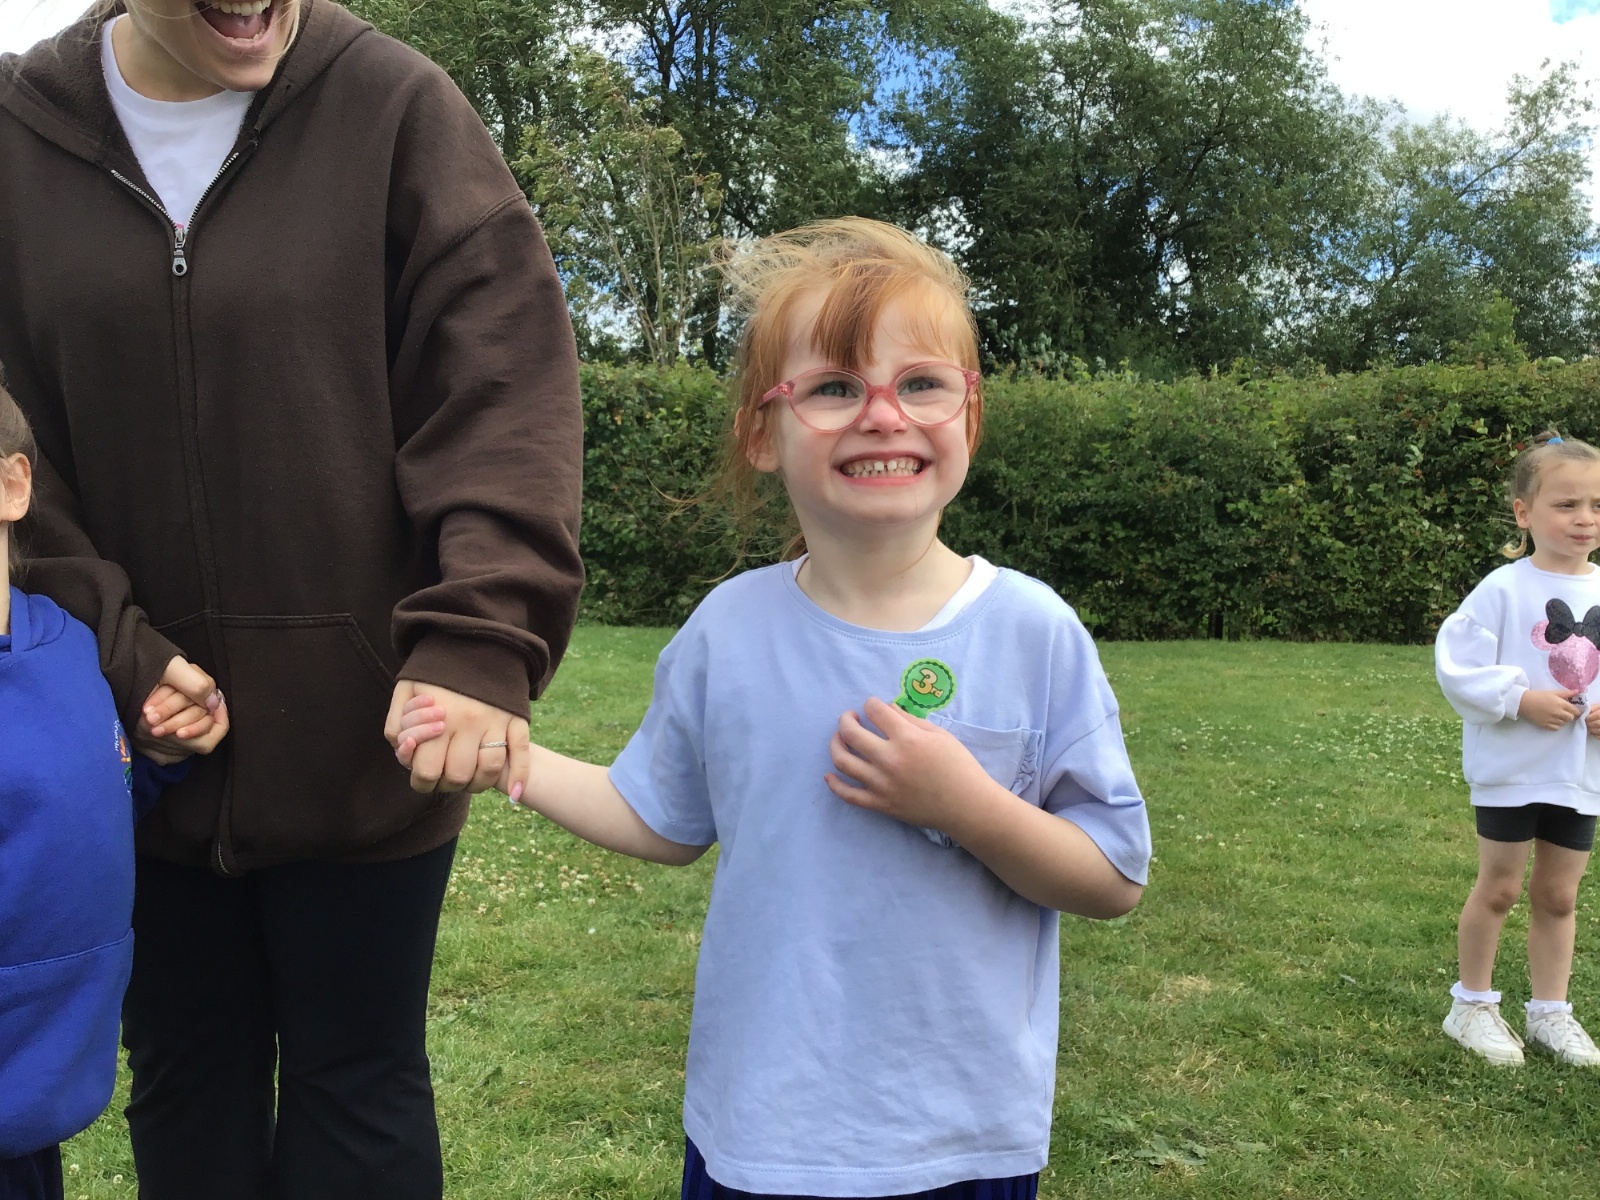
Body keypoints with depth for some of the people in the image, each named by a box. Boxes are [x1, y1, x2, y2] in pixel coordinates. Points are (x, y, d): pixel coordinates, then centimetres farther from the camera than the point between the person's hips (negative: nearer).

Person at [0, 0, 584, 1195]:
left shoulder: (396, 105, -5)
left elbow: (504, 372, -13)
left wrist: (480, 640, -24)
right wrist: (113, 651, -10)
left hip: (365, 732, -3)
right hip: (147, 735, 3)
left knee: (358, 1086, 11)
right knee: (186, 1088, 18)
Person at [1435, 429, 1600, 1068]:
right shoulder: (1504, 589, -12)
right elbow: (1458, 665, -15)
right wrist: (1522, 698, -23)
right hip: (1510, 769, -4)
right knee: (1498, 887, 7)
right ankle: (1472, 1004, 23)